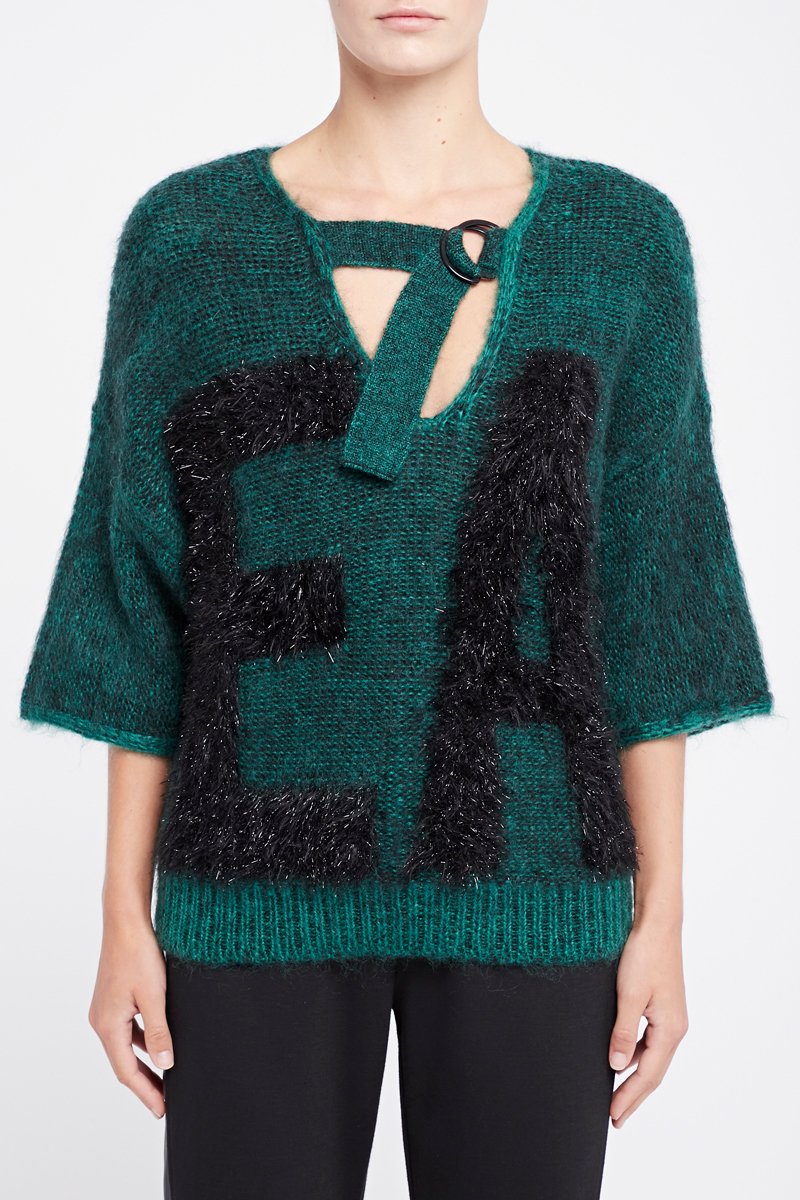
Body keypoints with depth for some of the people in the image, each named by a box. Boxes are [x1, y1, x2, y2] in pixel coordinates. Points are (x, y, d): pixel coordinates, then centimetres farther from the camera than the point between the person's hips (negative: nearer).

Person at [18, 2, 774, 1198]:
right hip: (276, 876, 0)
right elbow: (144, 601, 1)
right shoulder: (187, 234, -1)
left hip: (517, 875, 1)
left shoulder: (622, 236, 2)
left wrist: (661, 914, 1)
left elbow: (644, 595, 2)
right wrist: (124, 917, 0)